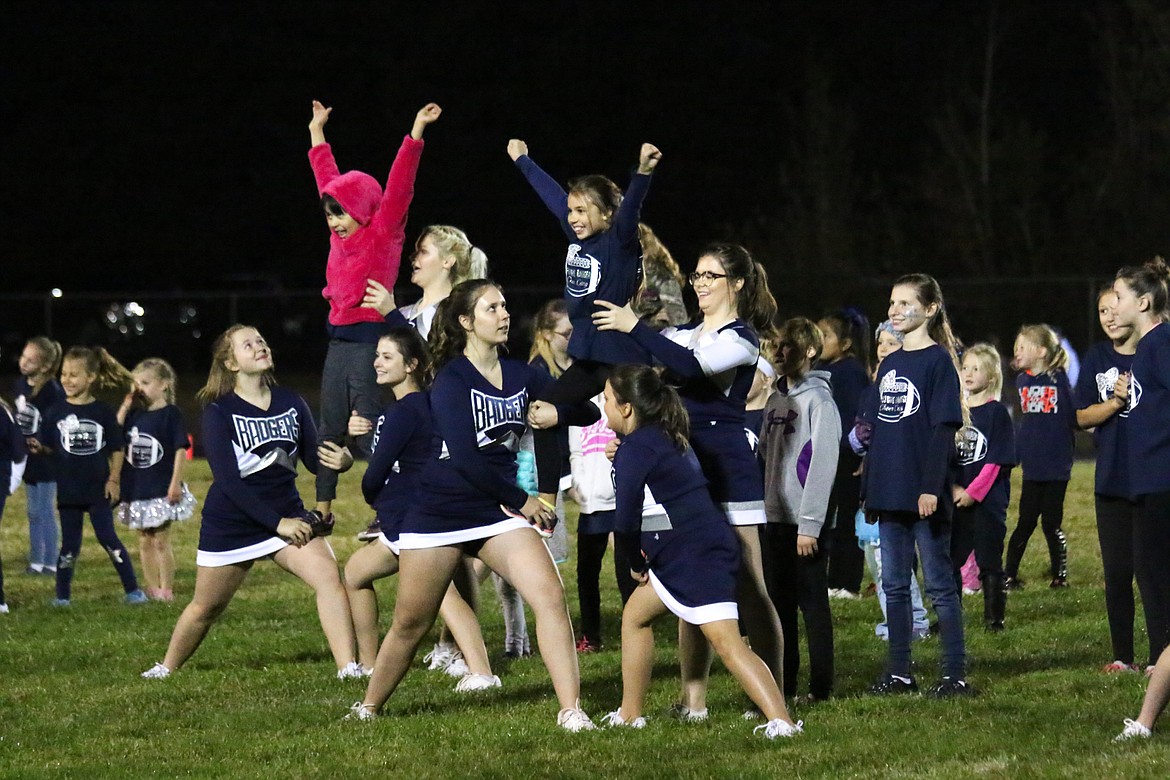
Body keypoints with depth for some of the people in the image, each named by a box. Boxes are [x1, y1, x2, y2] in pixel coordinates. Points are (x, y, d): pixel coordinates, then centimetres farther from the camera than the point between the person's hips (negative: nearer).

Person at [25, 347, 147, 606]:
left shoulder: (102, 412, -2)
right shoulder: (56, 413, 0)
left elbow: (116, 450, 3)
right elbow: (48, 447, 1)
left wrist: (114, 480, -3)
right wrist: (38, 448, -20)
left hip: (98, 489, -1)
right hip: (68, 490, 1)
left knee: (108, 537, -3)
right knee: (70, 543, 5)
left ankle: (132, 591, 5)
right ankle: (62, 595, 16)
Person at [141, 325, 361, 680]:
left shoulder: (290, 402, 0)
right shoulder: (219, 411, -12)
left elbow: (313, 458, 3)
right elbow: (228, 480, -17)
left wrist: (339, 461, -22)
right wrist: (277, 523, -22)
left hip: (286, 514, 3)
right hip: (230, 524, -3)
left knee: (329, 576, -20)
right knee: (206, 607, 11)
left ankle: (348, 668, -21)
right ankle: (166, 668, 35)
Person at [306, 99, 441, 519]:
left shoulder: (382, 233, -6)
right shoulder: (341, 235, 12)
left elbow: (399, 187, -15)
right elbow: (327, 179, 23)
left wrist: (416, 133, -24)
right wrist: (317, 132, 32)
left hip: (368, 339, -8)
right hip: (339, 339, 8)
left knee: (370, 430, -9)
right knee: (330, 431, 11)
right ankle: (322, 511, 17)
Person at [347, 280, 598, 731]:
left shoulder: (521, 375, 4)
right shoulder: (452, 380, -11)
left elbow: (584, 413, 5)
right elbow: (464, 457, -19)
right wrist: (521, 501, -15)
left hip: (497, 509, 4)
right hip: (440, 512, -4)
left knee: (550, 596, -17)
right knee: (410, 624, 7)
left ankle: (571, 711, -16)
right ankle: (368, 709, 29)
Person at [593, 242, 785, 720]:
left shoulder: (742, 339, -6)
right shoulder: (684, 335, 18)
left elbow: (692, 366, -23)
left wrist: (634, 328, -23)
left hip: (728, 473, -7)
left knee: (749, 589, -6)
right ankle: (693, 699, 7)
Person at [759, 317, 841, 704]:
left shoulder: (818, 399, -9)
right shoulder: (777, 400, 15)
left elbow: (822, 465, -15)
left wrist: (810, 525, -19)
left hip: (807, 523, -8)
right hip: (776, 519, 8)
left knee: (813, 603, -3)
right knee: (780, 603, 10)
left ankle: (820, 686, 1)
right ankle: (783, 682, 17)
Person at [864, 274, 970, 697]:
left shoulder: (938, 361, -6)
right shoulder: (889, 365, 15)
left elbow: (943, 428, -12)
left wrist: (932, 488, -19)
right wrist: (869, 488, 15)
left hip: (923, 495, -7)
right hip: (890, 494, 7)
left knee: (939, 584, -3)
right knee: (894, 585, 10)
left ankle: (955, 675, 0)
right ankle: (898, 672, 16)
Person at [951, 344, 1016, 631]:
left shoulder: (996, 413, -4)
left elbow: (996, 461, -9)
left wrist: (972, 492, -14)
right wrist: (953, 488, -3)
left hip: (987, 500, -5)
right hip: (957, 500, 5)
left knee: (989, 562, -1)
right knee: (949, 559, 5)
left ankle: (994, 617, 6)